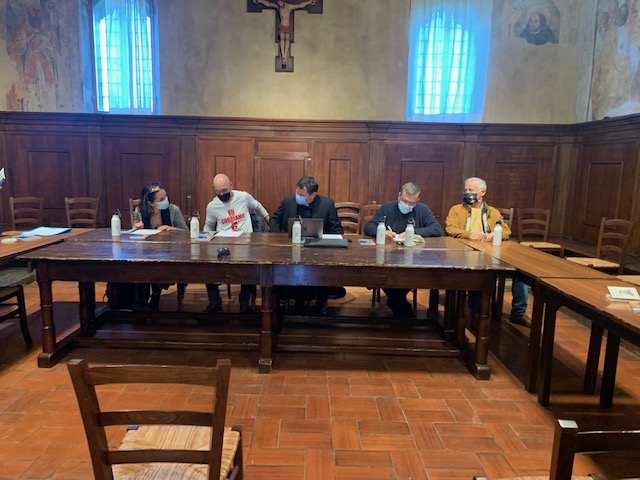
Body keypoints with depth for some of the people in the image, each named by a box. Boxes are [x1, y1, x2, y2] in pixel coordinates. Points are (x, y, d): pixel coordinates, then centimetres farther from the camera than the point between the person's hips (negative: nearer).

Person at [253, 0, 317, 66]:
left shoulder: (289, 6, -5)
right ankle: (283, 56, -30)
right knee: (282, 38, -19)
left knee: (287, 39, -16)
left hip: (288, 27, 0)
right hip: (281, 26, 1)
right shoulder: (277, 6, -1)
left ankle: (285, 57, -24)